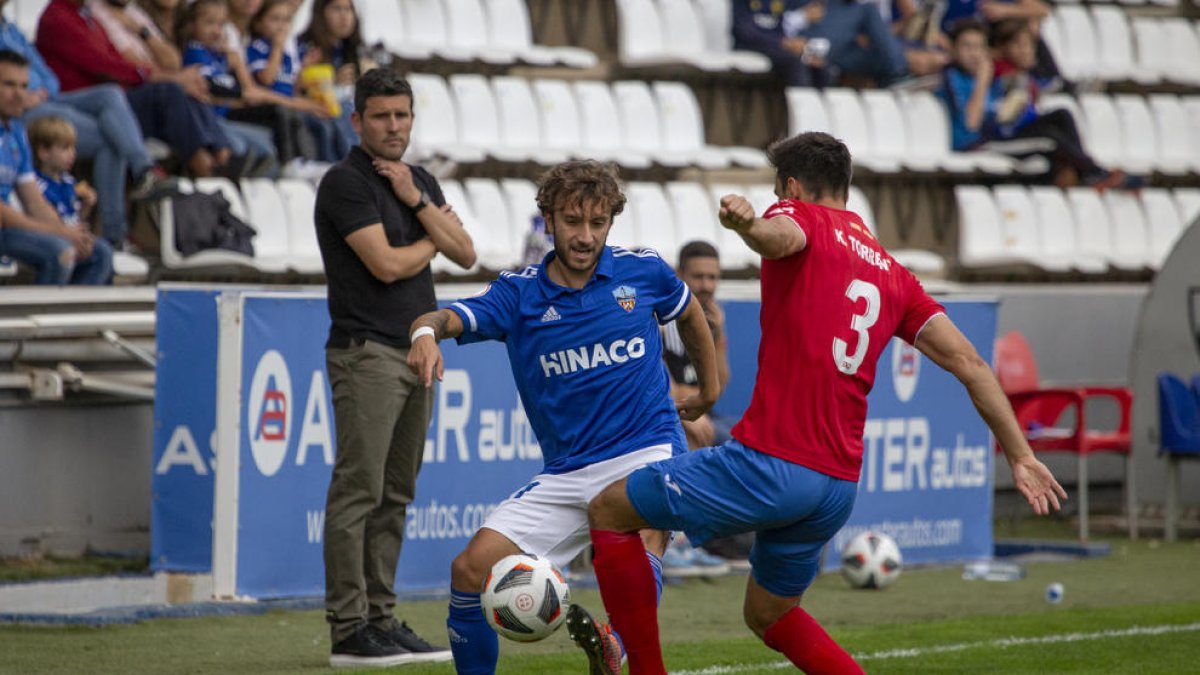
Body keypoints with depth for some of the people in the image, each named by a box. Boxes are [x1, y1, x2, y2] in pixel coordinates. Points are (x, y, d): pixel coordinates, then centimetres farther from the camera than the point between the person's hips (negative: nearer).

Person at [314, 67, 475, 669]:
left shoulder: (420, 182, 16)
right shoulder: (346, 182, -8)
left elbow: (464, 253, 8)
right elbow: (386, 263, -16)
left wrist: (418, 201, -4)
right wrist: (430, 239, 3)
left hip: (418, 353, 8)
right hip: (366, 353, -8)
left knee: (395, 496, 8)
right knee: (357, 493, -9)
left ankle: (381, 619, 12)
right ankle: (348, 630, -10)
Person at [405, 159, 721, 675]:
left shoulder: (642, 271, 1)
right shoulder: (518, 293, 0)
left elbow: (690, 313, 23)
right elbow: (448, 318, -16)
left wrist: (709, 391, 30)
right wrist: (427, 332, -40)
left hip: (647, 452, -2)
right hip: (565, 474, 2)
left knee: (641, 545, -35)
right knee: (471, 570, -8)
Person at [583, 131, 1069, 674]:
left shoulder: (801, 218, 1)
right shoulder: (891, 273, 19)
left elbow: (779, 236, -26)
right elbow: (968, 363, 11)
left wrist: (748, 223, -50)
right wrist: (1021, 455, 11)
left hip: (769, 464, -7)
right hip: (839, 486, 7)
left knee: (609, 510, 7)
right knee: (768, 616, 26)